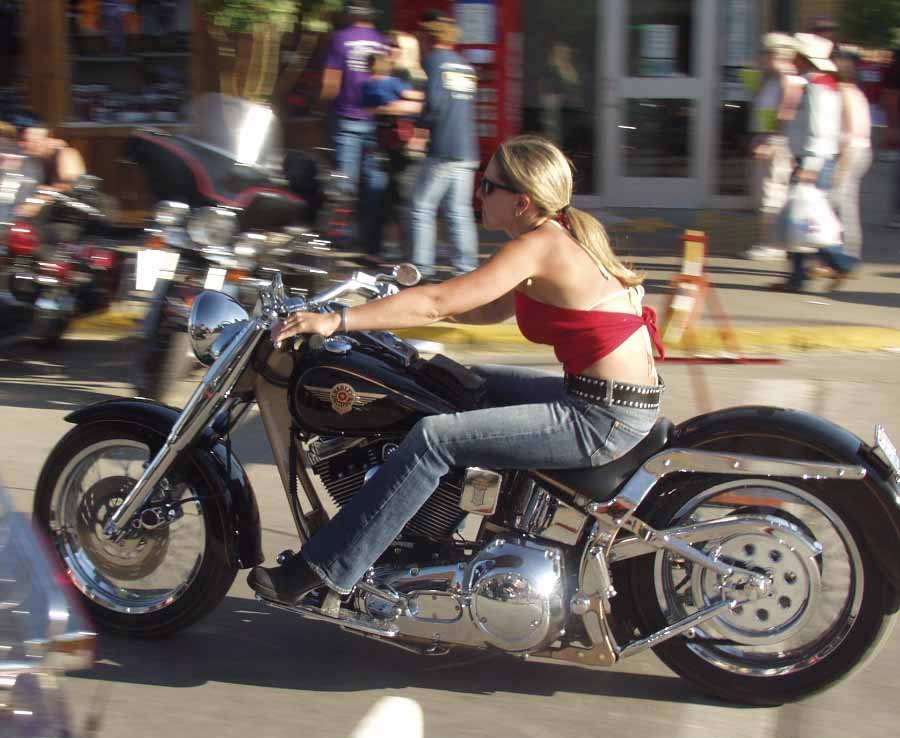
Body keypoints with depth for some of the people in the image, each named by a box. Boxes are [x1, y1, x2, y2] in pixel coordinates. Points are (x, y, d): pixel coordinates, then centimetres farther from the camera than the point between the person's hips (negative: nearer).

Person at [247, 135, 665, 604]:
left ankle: (321, 569, -9)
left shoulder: (538, 247, -17)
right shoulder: (564, 233, 11)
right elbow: (494, 310, 20)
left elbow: (438, 303, -21)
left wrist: (336, 321, -20)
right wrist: (397, 304, 17)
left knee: (434, 438, -13)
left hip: (604, 418, -10)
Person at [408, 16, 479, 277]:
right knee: (460, 211, 8)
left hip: (442, 150, -7)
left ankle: (422, 267, -2)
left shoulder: (435, 61, -5)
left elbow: (435, 104, -18)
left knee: (422, 207, 1)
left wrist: (421, 121, 0)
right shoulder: (465, 65, 17)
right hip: (467, 151, 7)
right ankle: (466, 268, 3)